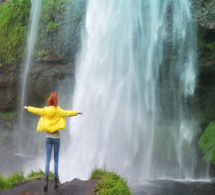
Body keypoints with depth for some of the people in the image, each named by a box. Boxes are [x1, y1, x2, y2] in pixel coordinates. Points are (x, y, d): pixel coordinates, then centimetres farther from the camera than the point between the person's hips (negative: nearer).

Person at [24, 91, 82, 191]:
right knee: (56, 159, 6)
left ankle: (46, 180, -11)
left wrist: (27, 108, 28)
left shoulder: (45, 110, -3)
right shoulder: (58, 111, -9)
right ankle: (55, 181, 8)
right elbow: (67, 113, -1)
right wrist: (77, 112, 17)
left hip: (48, 137, 2)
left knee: (47, 159, 3)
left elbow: (36, 110, 9)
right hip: (56, 137, -1)